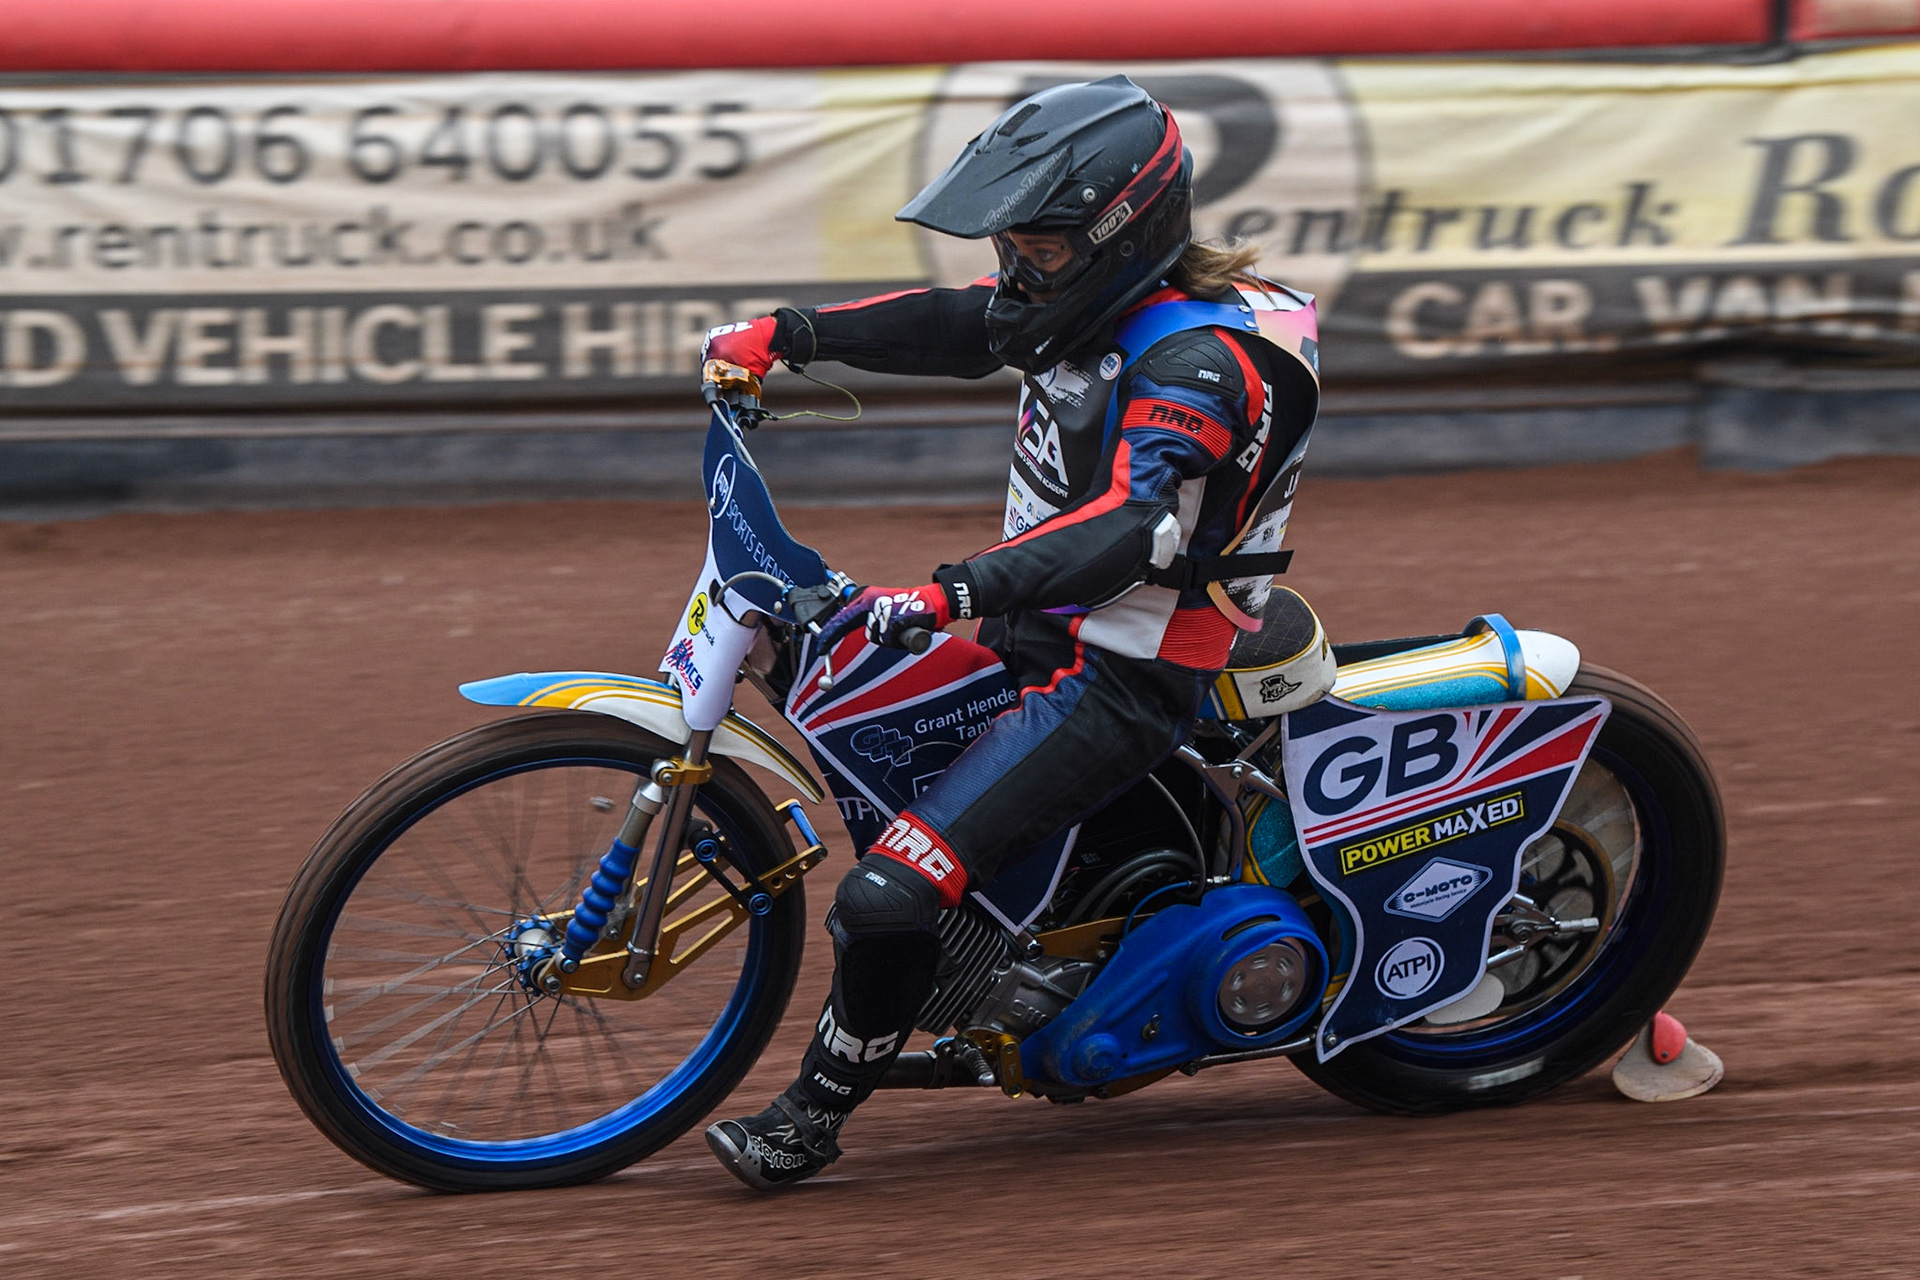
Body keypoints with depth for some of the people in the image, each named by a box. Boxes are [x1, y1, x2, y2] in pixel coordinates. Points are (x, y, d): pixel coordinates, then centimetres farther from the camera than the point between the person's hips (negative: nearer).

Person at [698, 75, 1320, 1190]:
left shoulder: (1198, 363, -24)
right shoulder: (1101, 300, 4)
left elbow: (1134, 525, -39)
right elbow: (957, 325, 18)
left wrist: (958, 593, -49)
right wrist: (792, 333, 9)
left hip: (1120, 685, -10)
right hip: (1044, 629, 10)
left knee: (890, 892, -20)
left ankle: (816, 1118, -1)